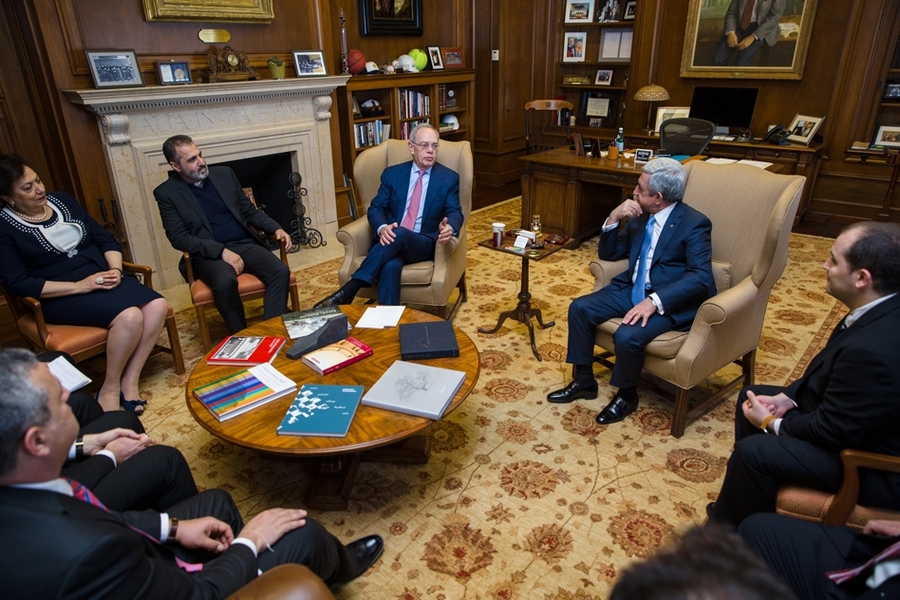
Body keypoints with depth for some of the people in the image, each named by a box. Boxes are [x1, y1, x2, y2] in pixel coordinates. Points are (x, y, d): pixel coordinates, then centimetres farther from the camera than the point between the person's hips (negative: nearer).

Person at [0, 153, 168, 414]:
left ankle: (129, 380, -14)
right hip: (60, 296, -6)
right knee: (130, 316, -33)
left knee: (157, 306, -22)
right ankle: (110, 388, -13)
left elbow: (104, 238, 11)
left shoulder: (62, 200, 10)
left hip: (102, 278, 6)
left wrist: (115, 269, -9)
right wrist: (79, 286, -20)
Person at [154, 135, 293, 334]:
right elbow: (178, 238, -7)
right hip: (209, 254, -3)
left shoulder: (224, 174, 11)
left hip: (244, 244, 4)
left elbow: (250, 211, 18)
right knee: (225, 281, -36)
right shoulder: (166, 193, 0)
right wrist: (221, 251, -20)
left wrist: (275, 228, 0)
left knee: (280, 271, -25)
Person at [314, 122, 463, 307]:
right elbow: (375, 208, 7)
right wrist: (382, 228, -18)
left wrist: (449, 227, -26)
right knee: (391, 266, -37)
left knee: (399, 234, -36)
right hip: (391, 240, 1)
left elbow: (455, 212, 1)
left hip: (424, 244, -1)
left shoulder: (449, 178, 9)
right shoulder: (392, 174, 12)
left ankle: (347, 292, -36)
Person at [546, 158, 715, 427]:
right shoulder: (640, 215, 6)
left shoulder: (694, 223, -15)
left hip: (670, 301, -7)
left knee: (627, 335, -31)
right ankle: (584, 381, 7)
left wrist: (654, 301, -35)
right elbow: (609, 253, 12)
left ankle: (626, 396, 0)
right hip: (632, 290, 7)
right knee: (579, 307, -8)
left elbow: (701, 277, -25)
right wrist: (613, 218, -6)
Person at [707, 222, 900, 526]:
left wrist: (771, 423, -12)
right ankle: (745, 500, 29)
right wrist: (788, 396, -2)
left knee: (754, 451, -20)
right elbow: (827, 371, 8)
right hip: (852, 420, 10)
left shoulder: (873, 350, -37)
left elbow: (832, 432, -27)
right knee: (751, 396, 13)